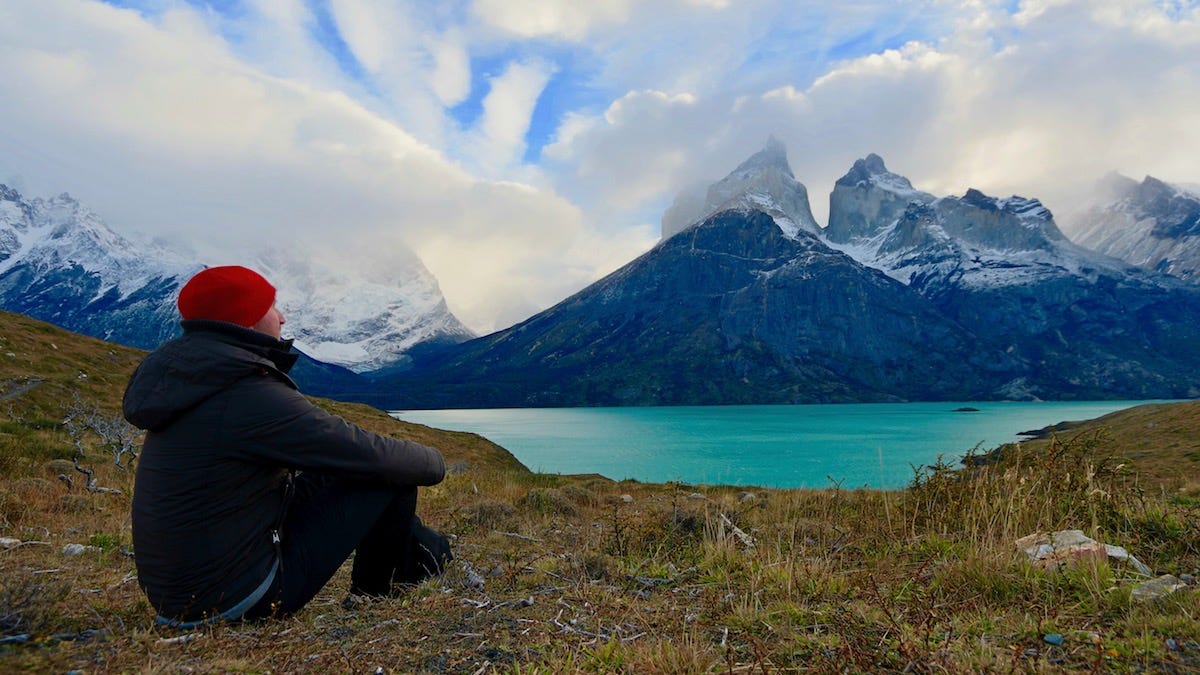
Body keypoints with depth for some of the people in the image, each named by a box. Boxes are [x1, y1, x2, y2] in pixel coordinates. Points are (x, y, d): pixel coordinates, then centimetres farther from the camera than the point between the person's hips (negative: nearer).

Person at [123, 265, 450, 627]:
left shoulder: (189, 376, 4)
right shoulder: (251, 397, -25)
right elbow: (374, 455, -20)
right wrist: (433, 460, -2)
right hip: (238, 595, -9)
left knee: (332, 468, 18)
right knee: (389, 475, -8)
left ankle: (423, 551, 32)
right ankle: (378, 586, 21)